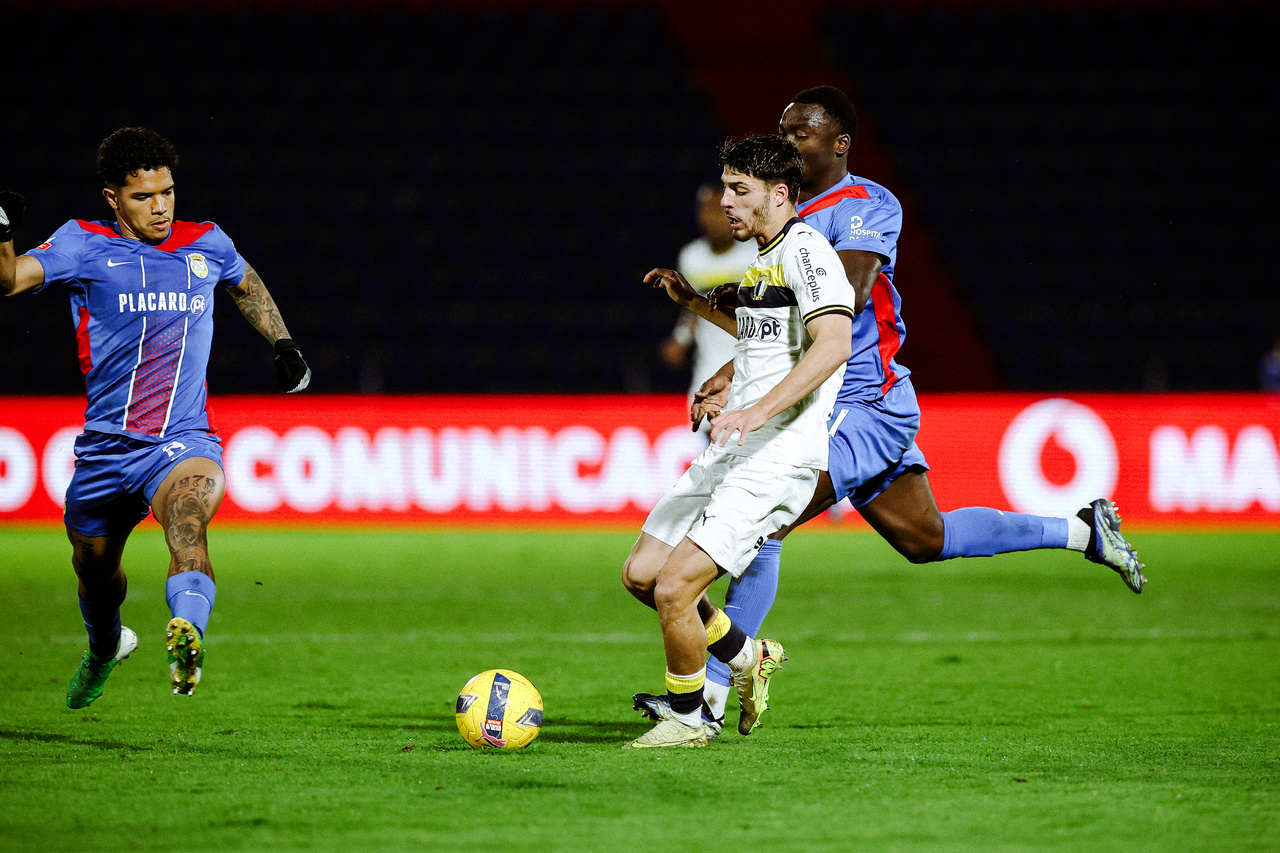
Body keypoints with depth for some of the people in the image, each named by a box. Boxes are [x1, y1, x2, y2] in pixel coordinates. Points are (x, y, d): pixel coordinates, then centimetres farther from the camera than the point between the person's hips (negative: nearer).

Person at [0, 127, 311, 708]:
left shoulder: (207, 244, 7)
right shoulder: (83, 246, -2)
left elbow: (245, 285, 31)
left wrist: (283, 344, 21)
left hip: (182, 441, -1)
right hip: (104, 445, 1)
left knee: (189, 513, -34)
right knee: (93, 569, 18)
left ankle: (188, 639, -59)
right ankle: (105, 647, 53)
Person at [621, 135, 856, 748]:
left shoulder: (804, 249, -12)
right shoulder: (764, 259, 18)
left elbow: (833, 342, -26)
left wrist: (757, 410, -33)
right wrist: (695, 301, 28)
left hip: (777, 456, -10)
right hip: (730, 450, 10)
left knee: (674, 587, -16)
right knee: (641, 574, 10)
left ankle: (685, 721, 4)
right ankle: (748, 658, 27)